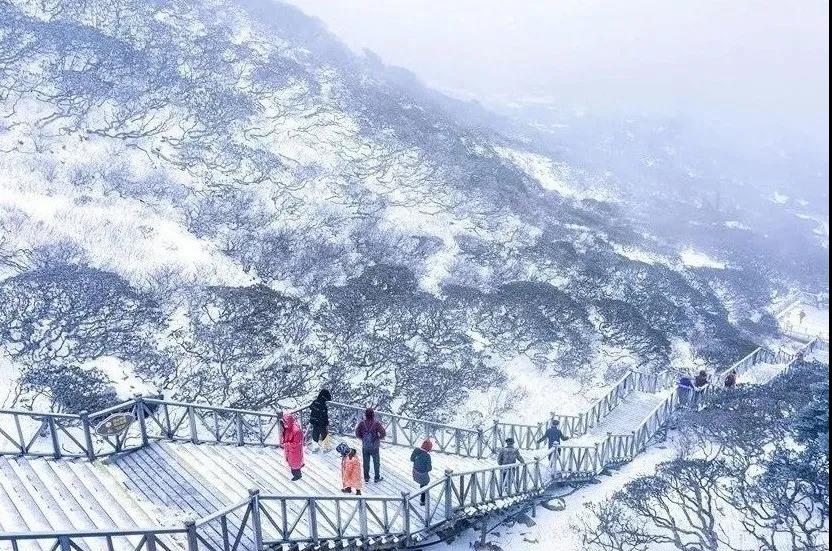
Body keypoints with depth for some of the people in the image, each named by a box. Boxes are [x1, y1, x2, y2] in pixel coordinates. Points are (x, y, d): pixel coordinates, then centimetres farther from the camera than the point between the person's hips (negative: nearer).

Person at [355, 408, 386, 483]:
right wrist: (379, 438, 1)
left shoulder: (362, 423, -11)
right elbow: (383, 434, -19)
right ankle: (377, 478, 23)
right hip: (374, 446, -2)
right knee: (376, 462, 14)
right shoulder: (376, 423, -18)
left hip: (365, 446, 2)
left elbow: (357, 433, -4)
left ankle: (366, 478, 25)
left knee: (366, 462, 16)